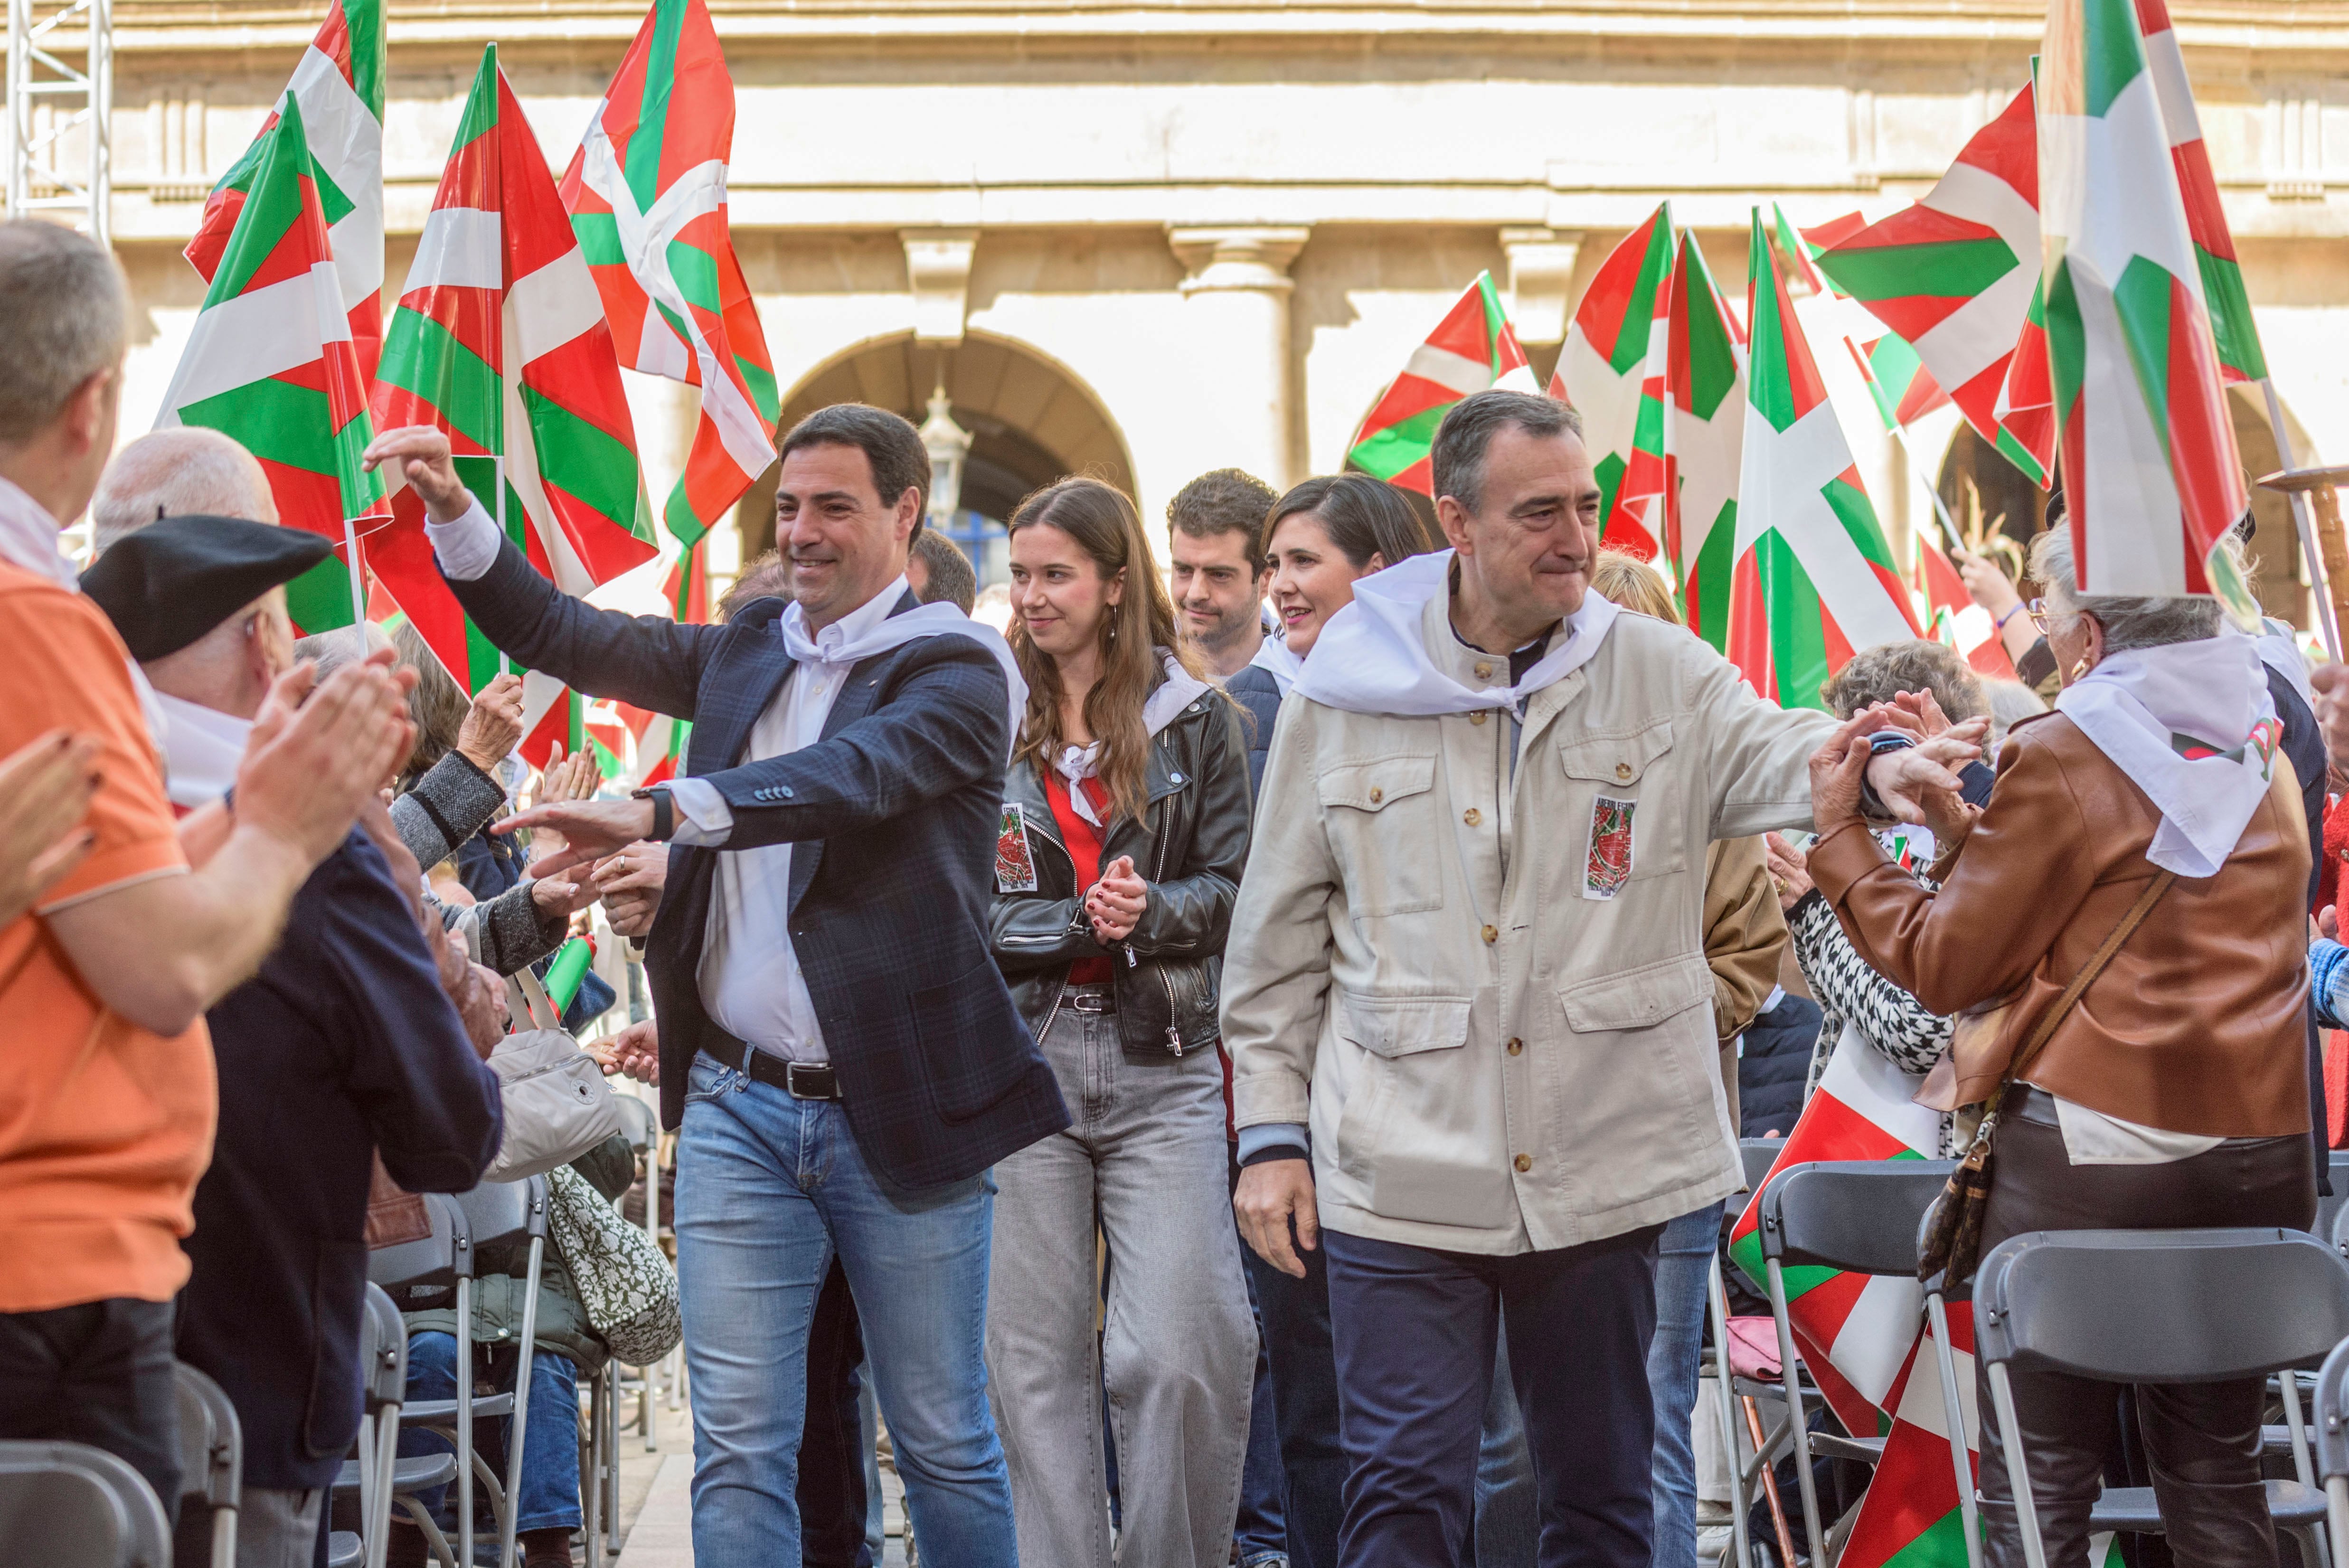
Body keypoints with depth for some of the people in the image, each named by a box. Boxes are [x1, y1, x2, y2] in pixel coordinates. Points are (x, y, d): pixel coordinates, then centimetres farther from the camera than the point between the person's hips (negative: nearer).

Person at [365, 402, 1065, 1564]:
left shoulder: (958, 668, -6)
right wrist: (452, 510, 2)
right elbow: (559, 637, 17)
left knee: (945, 1444, 7)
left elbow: (851, 774, -25)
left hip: (896, 1112, -4)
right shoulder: (746, 653, 14)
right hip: (739, 1105, 4)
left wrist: (654, 812, -37)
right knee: (738, 1451, 0)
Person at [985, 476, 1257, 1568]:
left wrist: (1151, 912, -13)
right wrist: (1080, 921, -7)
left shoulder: (1196, 722, 8)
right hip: (1020, 1060, 1)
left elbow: (1236, 891, 6)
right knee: (1033, 1355, 1)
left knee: (1175, 1354, -9)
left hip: (1162, 1066, -1)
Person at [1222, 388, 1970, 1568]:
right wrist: (1272, 1131, 5)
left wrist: (1874, 764, -36)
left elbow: (1772, 753, -13)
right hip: (1402, 1174, -1)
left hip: (1603, 1168, 1)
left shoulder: (1659, 674, 4)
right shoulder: (1344, 698, 3)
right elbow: (1279, 944, 8)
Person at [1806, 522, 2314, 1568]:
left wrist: (1838, 831, 6)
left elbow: (1947, 966, -4)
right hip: (2259, 1154, 7)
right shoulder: (2261, 750, 12)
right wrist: (1956, 818, 18)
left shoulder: (2064, 757, -9)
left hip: (2088, 1148, -7)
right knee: (2214, 1477, 12)